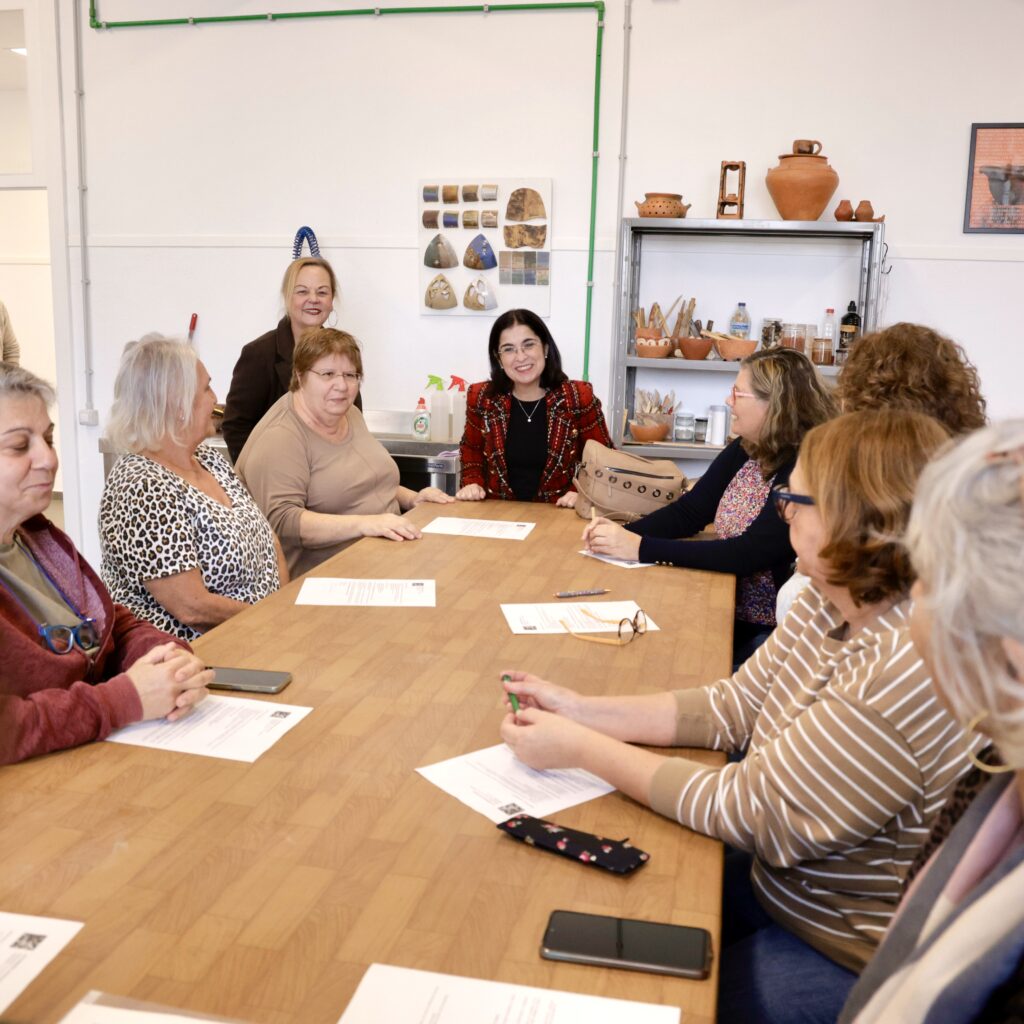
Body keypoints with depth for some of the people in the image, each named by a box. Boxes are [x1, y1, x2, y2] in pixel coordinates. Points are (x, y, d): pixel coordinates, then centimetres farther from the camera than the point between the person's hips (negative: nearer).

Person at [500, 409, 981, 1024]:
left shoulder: (914, 670, -33)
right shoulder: (832, 604, -5)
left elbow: (747, 812, -27)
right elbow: (732, 707, 3)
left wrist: (581, 748, -18)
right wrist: (581, 711, -6)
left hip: (850, 955, -7)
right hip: (780, 878, 7)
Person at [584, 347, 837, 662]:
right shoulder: (744, 451, 4)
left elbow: (747, 555, -26)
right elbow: (688, 512, 6)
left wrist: (641, 548, -26)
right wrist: (625, 532, -13)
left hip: (771, 632, -6)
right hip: (730, 613, 7)